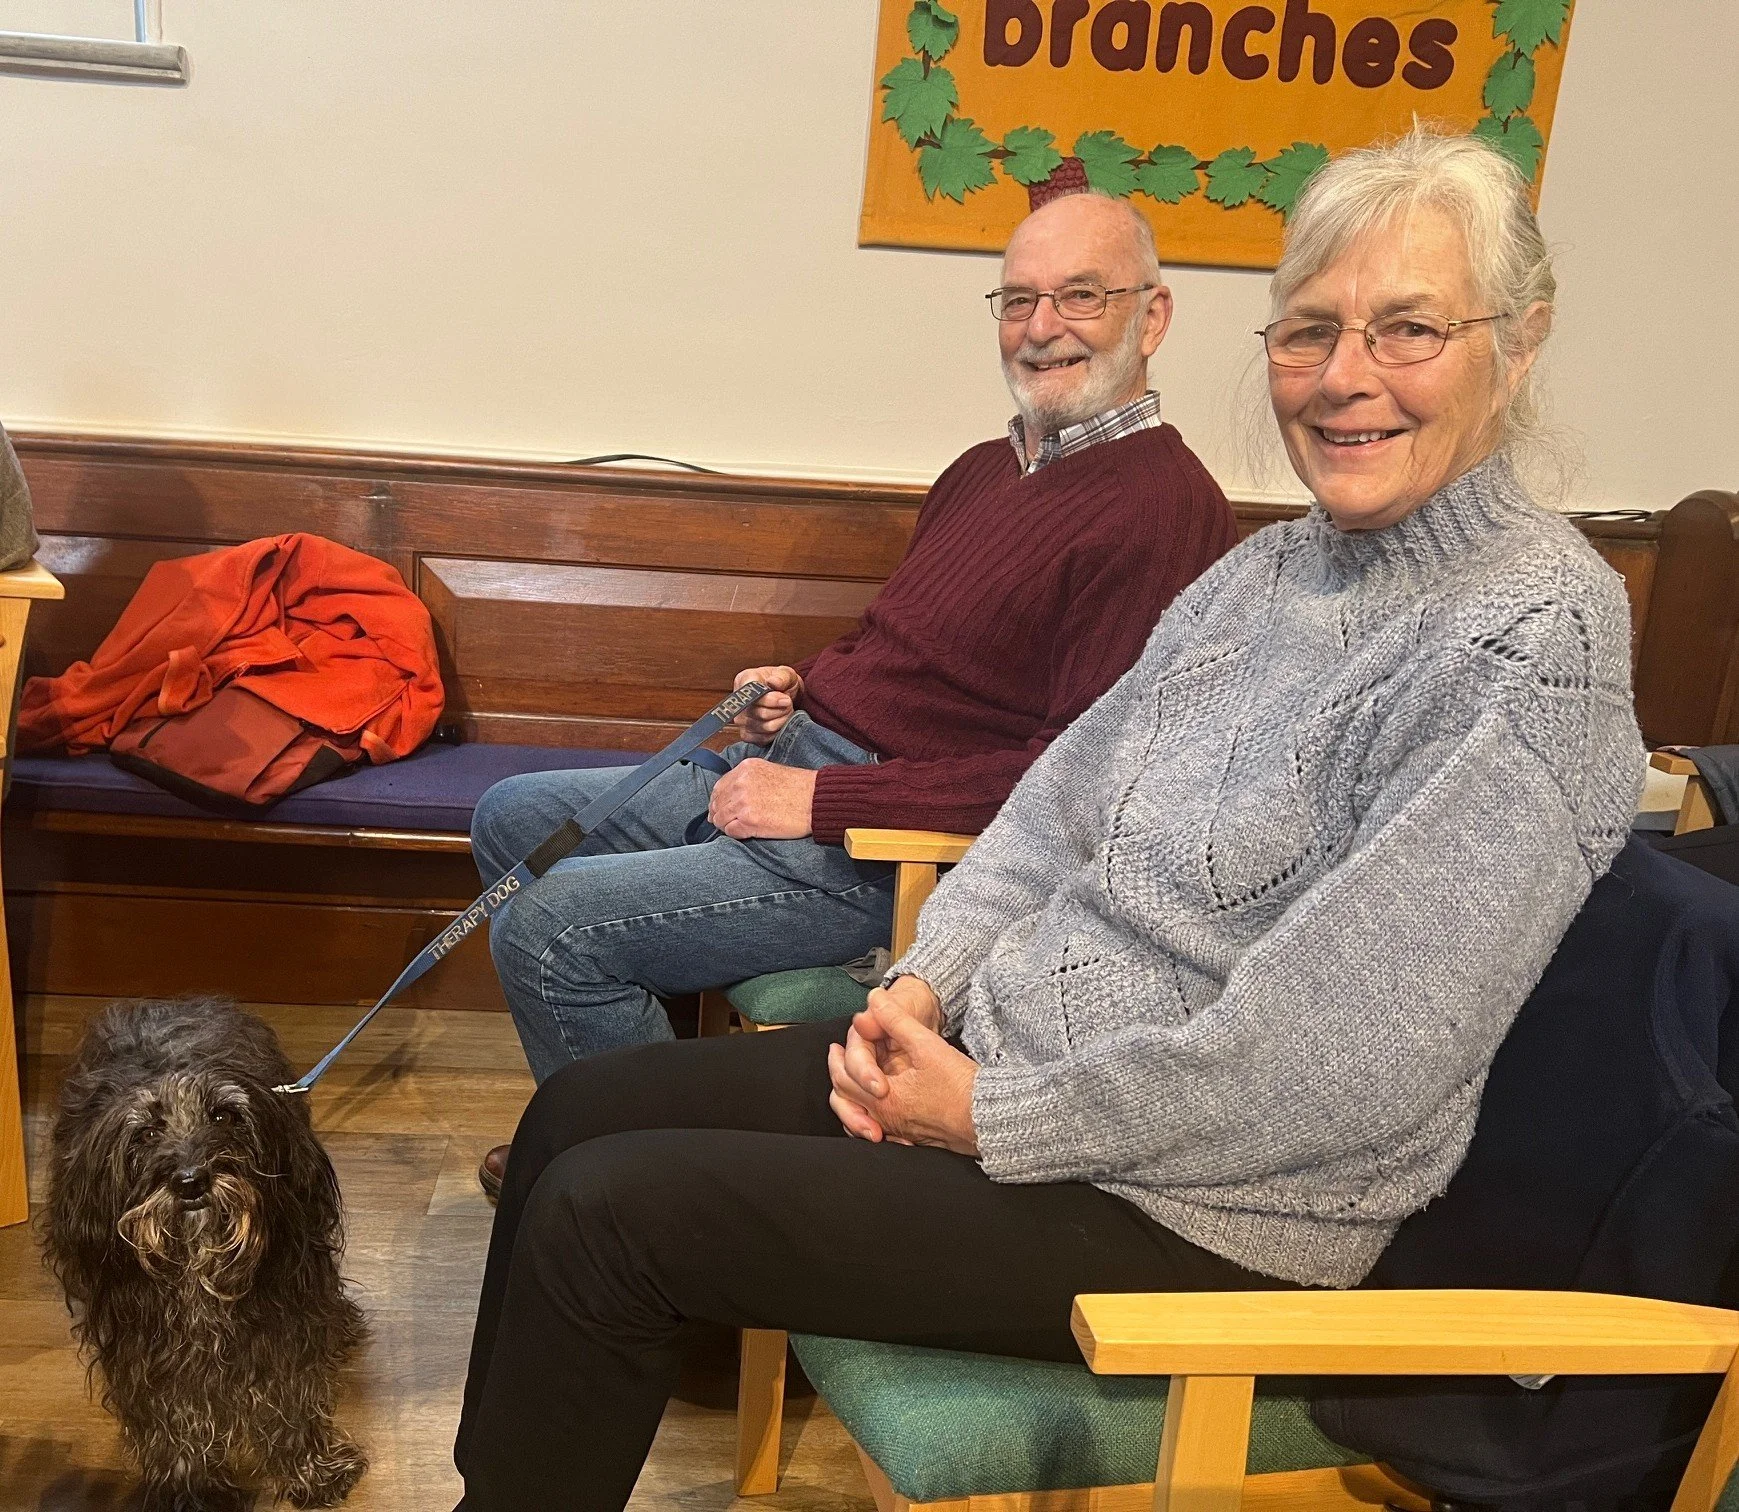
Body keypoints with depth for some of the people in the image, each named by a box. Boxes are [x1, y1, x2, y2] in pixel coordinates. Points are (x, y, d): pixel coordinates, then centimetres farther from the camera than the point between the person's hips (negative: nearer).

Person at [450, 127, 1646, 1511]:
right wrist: (927, 982, -6)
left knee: (602, 1214, -10)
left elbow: (1328, 1068, -24)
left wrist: (995, 1119, -17)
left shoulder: (1534, 642, -19)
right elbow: (1061, 802, 10)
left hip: (1197, 1213, -8)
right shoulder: (1270, 571, 7)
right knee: (582, 1110, 8)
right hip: (999, 1058, 8)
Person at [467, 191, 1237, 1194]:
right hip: (787, 767, 10)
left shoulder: (1164, 509, -16)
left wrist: (821, 799, -21)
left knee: (546, 927, -18)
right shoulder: (987, 472, 14)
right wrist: (798, 690, 6)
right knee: (513, 821, 15)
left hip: (885, 849, -10)